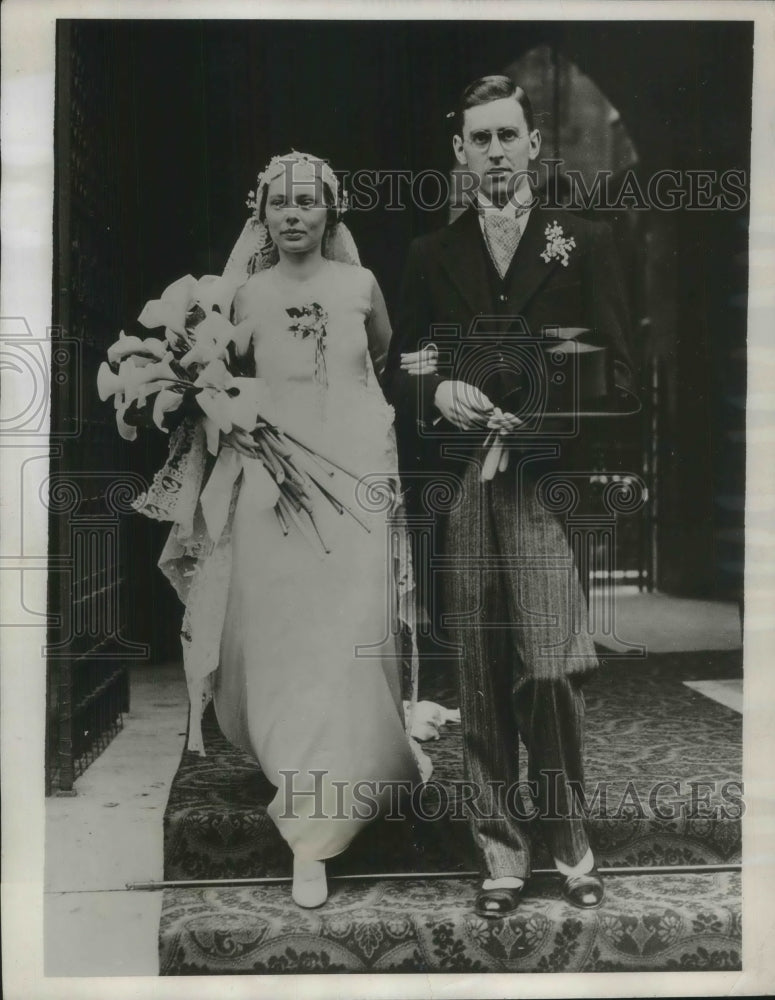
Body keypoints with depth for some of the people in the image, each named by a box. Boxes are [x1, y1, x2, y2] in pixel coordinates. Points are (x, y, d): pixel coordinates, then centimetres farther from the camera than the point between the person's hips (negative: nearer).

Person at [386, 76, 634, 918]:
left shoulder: (584, 243, 11)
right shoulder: (430, 255, 16)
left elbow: (616, 368, 6)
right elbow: (398, 371, 14)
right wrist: (438, 392, -8)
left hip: (546, 482, -2)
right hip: (458, 487, 2)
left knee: (552, 671, -11)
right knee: (482, 685, 4)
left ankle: (570, 845, 13)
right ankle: (501, 856, 17)